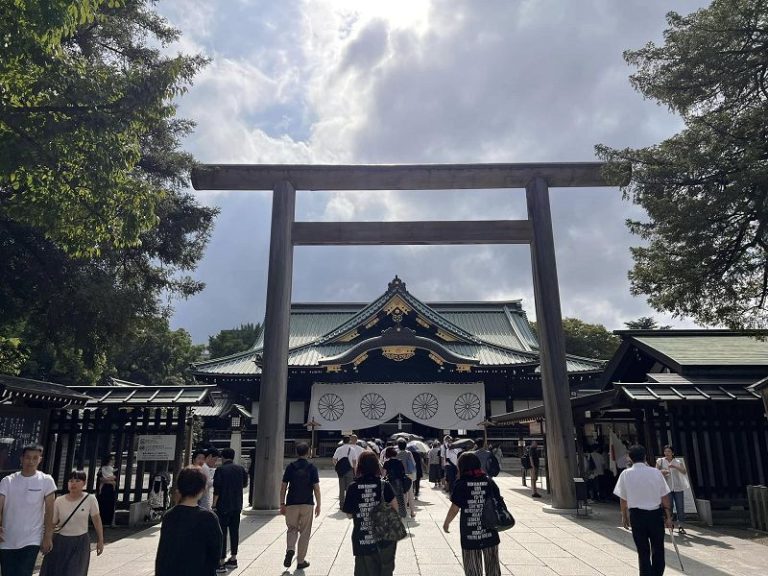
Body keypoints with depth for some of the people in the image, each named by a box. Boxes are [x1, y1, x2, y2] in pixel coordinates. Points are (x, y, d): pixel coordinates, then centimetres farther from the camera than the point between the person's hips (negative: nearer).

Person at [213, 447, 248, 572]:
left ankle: (221, 563, -2)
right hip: (237, 506, 5)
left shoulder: (220, 470, -10)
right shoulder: (240, 469, 5)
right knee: (234, 531, 14)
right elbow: (245, 484, 16)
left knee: (222, 533, -2)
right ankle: (233, 559, 22)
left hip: (223, 506, -5)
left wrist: (214, 505, -7)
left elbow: (216, 490, -14)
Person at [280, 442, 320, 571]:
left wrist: (282, 504, 9)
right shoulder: (312, 468, -4)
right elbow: (316, 488, -5)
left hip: (291, 503, 1)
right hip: (307, 504, -1)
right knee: (304, 532, 9)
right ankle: (301, 561, 13)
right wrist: (318, 505, 3)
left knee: (292, 529, 17)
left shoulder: (290, 467, -1)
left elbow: (283, 487, 0)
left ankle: (290, 550, -8)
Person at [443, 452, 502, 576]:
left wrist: (446, 523, 7)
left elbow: (454, 508, -9)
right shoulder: (489, 481, -1)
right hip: (490, 534, 3)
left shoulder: (461, 484, -9)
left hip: (470, 535, -2)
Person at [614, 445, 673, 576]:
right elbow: (665, 497, -2)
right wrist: (668, 516, 8)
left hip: (636, 515, -1)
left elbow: (623, 499, 1)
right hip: (656, 514, 1)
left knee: (643, 551, 9)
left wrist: (624, 516, 14)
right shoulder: (655, 472, -5)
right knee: (658, 549, 16)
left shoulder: (626, 474, -5)